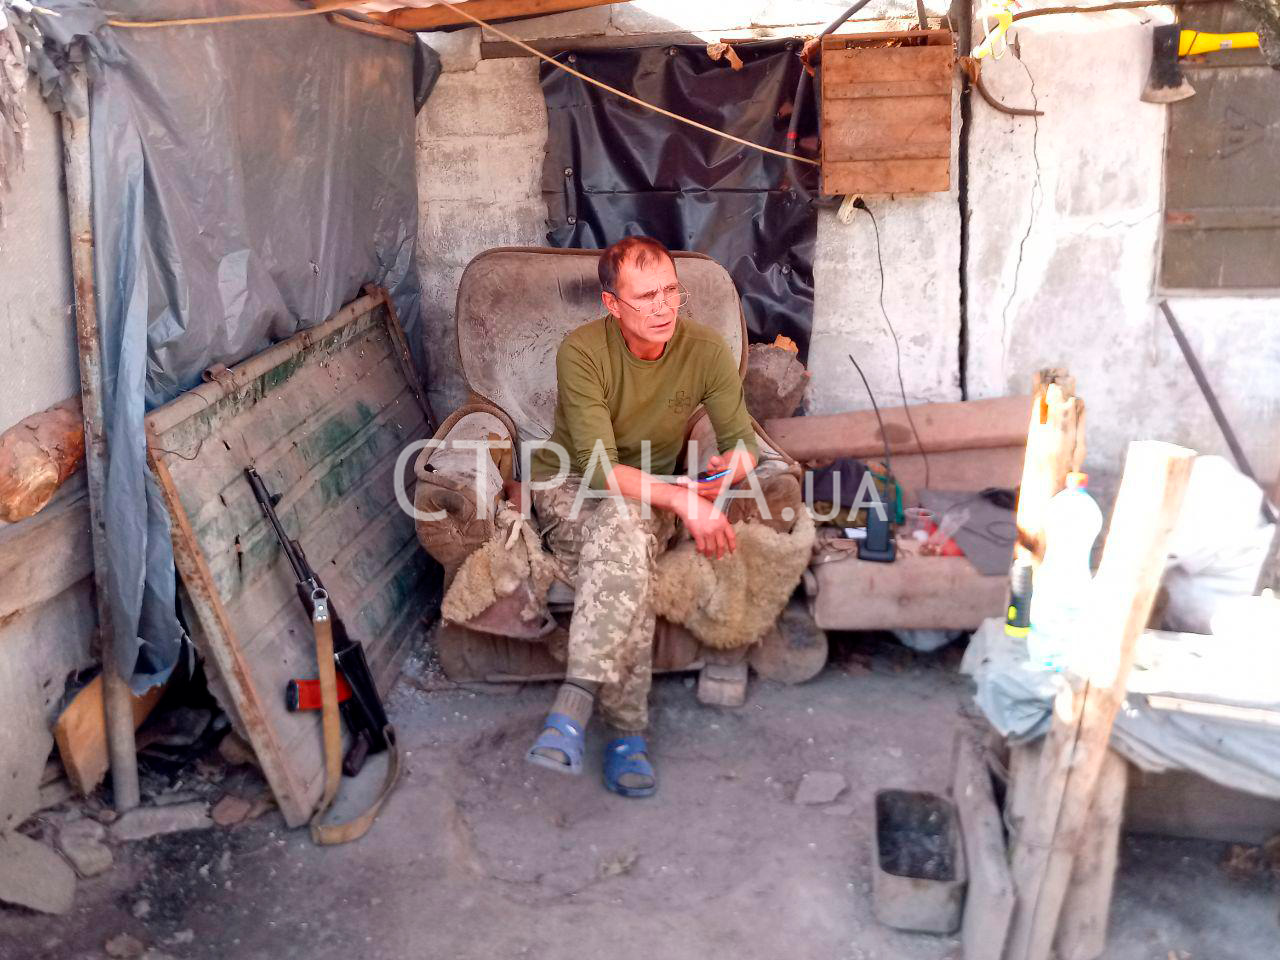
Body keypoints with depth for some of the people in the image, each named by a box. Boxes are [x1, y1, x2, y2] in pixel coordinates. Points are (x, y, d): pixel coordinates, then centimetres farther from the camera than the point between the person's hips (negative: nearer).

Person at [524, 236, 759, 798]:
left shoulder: (705, 350, -9)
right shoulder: (582, 351, -19)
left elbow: (742, 441, 0)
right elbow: (599, 466, -25)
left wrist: (733, 467, -25)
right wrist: (682, 498, -37)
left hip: (651, 494, 2)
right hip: (569, 486, -2)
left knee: (618, 526, -37)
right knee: (622, 537, -37)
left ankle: (574, 704, -39)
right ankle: (627, 732, -36)